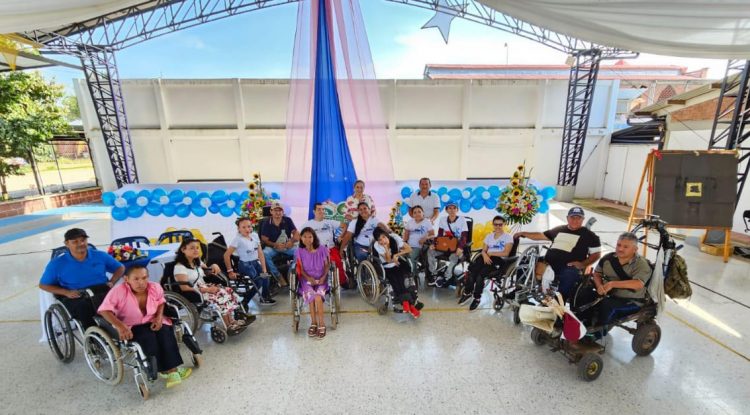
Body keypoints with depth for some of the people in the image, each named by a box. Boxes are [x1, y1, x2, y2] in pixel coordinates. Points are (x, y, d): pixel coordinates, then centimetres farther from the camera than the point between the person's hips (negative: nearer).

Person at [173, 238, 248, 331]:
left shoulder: (197, 262, 11)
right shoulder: (180, 267, -15)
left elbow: (207, 270, 29)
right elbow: (185, 288, -22)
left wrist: (213, 266, 4)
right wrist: (207, 289, -24)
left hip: (204, 287, 8)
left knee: (228, 291, -13)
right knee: (222, 296, -27)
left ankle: (232, 320, -13)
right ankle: (228, 325, -18)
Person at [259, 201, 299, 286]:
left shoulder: (288, 220, 1)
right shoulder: (266, 223, -3)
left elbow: (296, 234, -3)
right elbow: (264, 240, -7)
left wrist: (292, 241, -25)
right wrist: (276, 245, -25)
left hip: (287, 246, 1)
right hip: (272, 247, -1)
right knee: (265, 254, -33)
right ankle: (278, 276, -21)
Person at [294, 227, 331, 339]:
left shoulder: (322, 249, -2)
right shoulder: (300, 252, 0)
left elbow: (327, 265, 1)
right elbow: (301, 269, 1)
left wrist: (323, 277, -14)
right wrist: (309, 278, -16)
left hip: (321, 279, -1)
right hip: (307, 280, 1)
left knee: (318, 297, -29)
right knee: (311, 296, -29)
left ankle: (321, 324, -15)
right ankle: (314, 323, -11)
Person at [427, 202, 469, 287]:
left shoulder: (462, 220, -7)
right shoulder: (442, 219, 4)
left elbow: (464, 236, -12)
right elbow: (439, 235, 5)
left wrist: (460, 247, -30)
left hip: (457, 246, -4)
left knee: (454, 257, -35)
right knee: (430, 251, -20)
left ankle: (445, 278, -17)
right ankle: (433, 275, -11)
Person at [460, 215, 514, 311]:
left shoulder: (508, 237, 6)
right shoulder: (489, 236, 21)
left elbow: (505, 253, -6)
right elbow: (483, 250, 14)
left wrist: (490, 253, -4)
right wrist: (485, 255, -9)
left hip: (498, 260, -4)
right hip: (487, 258, 4)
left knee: (480, 274, -31)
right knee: (472, 271, -27)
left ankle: (477, 298, -17)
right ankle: (468, 292, -13)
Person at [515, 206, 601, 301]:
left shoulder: (589, 235, 10)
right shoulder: (558, 230, 23)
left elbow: (596, 253, 8)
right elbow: (541, 235, 28)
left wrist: (583, 264, -9)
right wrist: (523, 233, 19)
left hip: (569, 268, -4)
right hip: (548, 265, 5)